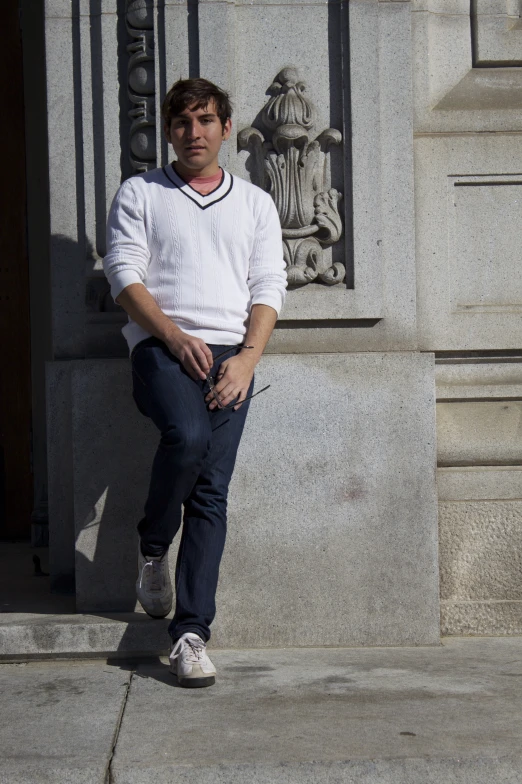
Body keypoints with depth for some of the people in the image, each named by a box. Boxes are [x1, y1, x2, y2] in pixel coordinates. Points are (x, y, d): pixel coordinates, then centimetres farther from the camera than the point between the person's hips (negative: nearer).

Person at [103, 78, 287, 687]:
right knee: (189, 437, -31)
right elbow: (124, 273, 4)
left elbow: (269, 286, 12)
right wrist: (174, 336, -11)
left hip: (232, 352, 2)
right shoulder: (139, 194, 15)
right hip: (161, 346, -2)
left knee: (212, 490, -11)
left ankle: (191, 633, -12)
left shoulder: (255, 203, 21)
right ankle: (152, 547, -3)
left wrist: (247, 355, -6)